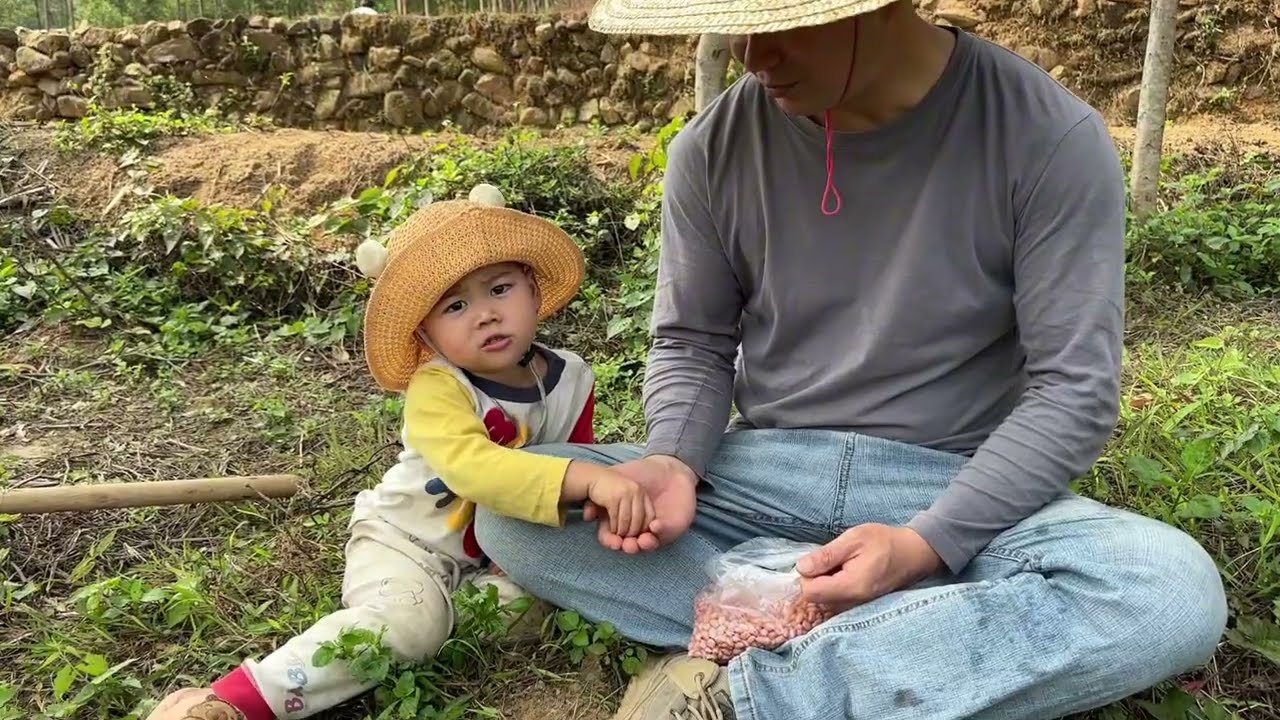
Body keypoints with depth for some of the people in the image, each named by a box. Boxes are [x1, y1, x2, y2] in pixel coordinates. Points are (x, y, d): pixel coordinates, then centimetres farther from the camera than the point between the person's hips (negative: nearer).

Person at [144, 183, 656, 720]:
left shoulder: (571, 380, -8)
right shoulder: (437, 390, -26)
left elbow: (575, 462, 7)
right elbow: (472, 467, -46)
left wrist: (605, 496, -16)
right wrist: (588, 479, -55)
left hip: (500, 551, 6)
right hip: (406, 540, -6)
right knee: (407, 622, -32)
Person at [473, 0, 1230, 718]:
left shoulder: (1049, 138, -13)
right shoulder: (714, 145, -6)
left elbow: (1074, 387, -12)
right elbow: (693, 343, 4)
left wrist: (928, 545, -23)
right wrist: (676, 462, -17)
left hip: (957, 492, -2)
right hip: (762, 472, 3)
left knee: (1176, 589, -30)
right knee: (511, 506, -17)